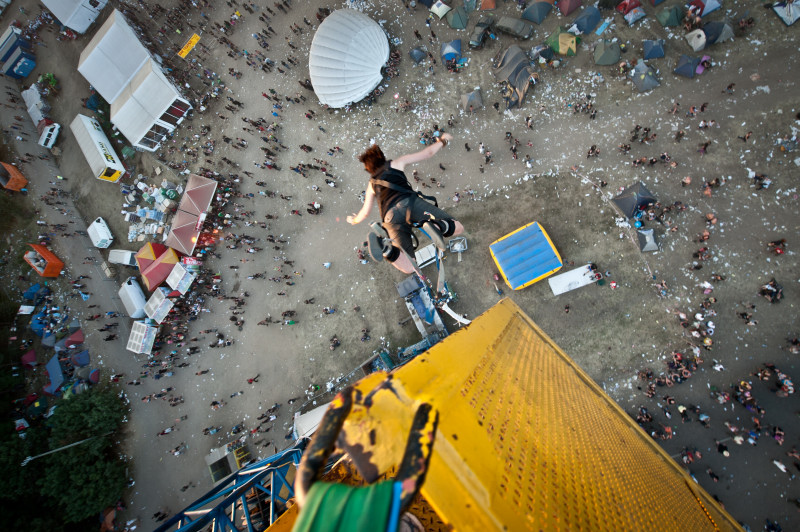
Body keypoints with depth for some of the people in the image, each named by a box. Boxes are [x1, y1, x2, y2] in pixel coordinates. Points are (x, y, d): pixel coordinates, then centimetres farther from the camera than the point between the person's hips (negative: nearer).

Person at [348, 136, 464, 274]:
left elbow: (366, 212, 27)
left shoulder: (372, 184, 31)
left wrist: (354, 220, 48)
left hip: (390, 217, 2)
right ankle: (436, 226, -26)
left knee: (409, 268, 2)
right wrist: (442, 140, 48)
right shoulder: (396, 163, 27)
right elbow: (428, 153, 29)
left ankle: (385, 246, -25)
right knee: (458, 228, 7)